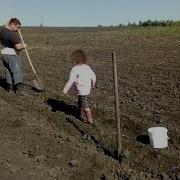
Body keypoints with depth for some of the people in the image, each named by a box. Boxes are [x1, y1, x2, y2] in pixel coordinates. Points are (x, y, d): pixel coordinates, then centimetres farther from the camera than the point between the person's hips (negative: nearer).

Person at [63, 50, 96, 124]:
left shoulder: (75, 69, -18)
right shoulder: (87, 67, 4)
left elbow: (71, 80, -19)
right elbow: (93, 76, 12)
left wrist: (65, 89, -10)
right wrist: (92, 84, 30)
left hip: (81, 90, -8)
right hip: (87, 89, 8)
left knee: (84, 104, 2)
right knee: (80, 102, 25)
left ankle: (90, 119, 6)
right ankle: (81, 114, 42)